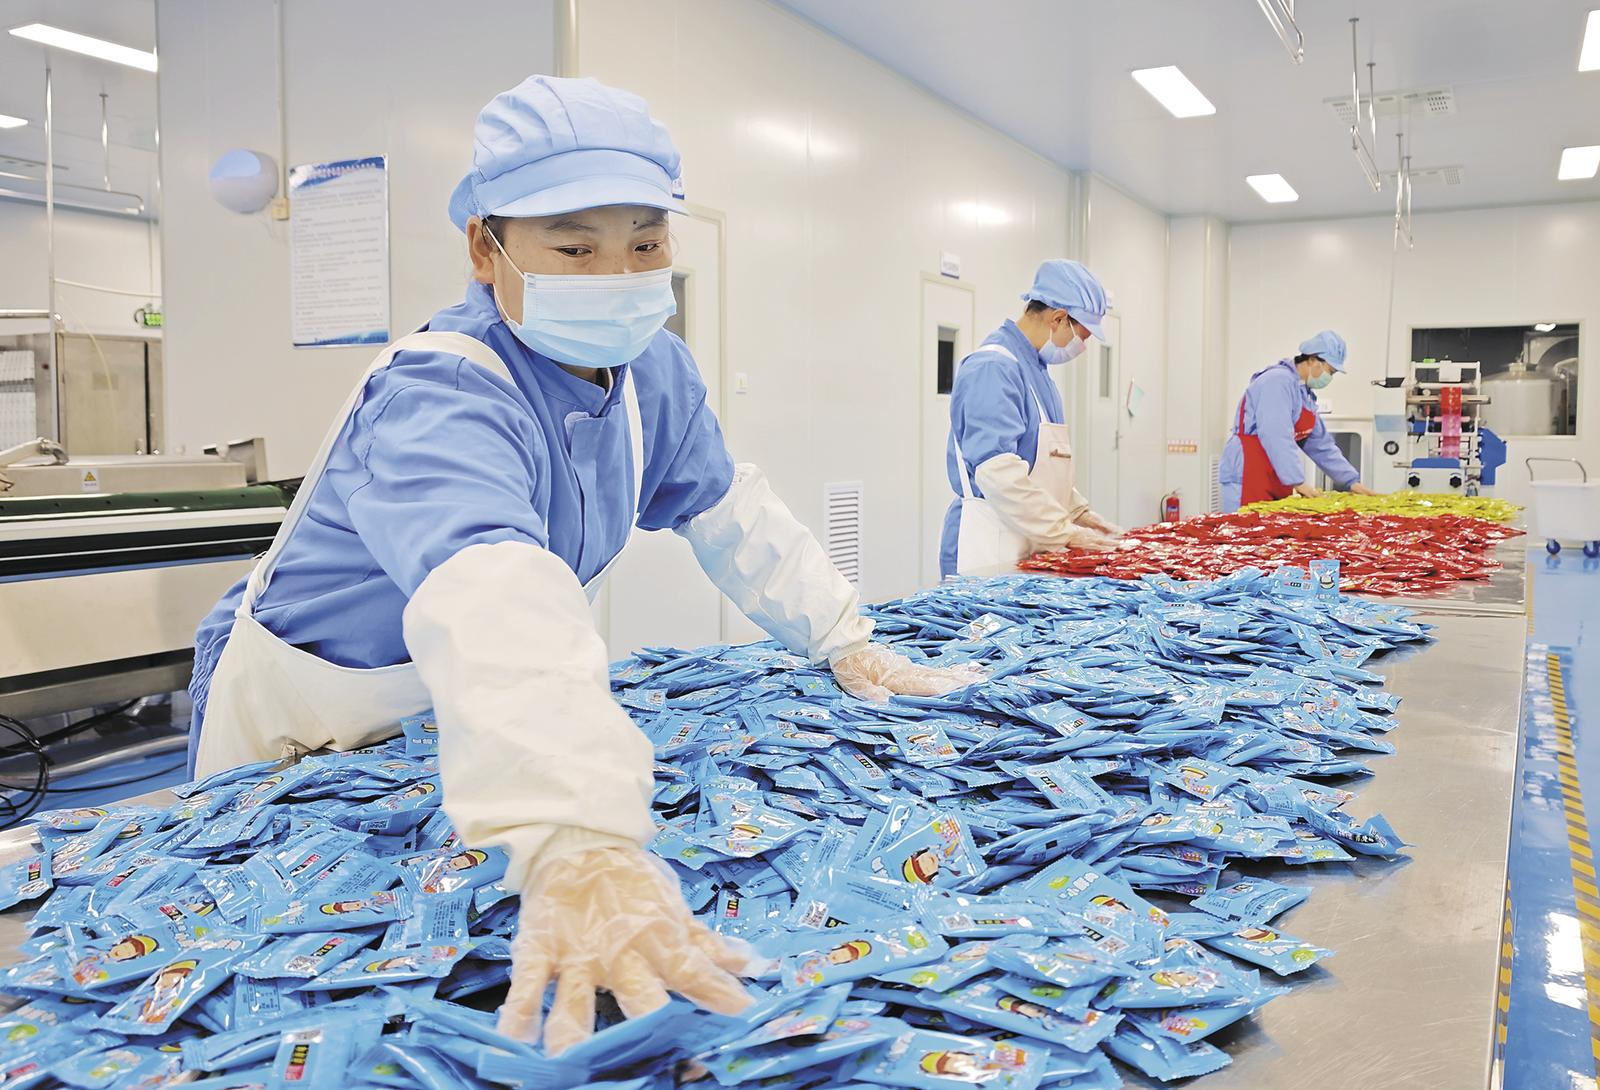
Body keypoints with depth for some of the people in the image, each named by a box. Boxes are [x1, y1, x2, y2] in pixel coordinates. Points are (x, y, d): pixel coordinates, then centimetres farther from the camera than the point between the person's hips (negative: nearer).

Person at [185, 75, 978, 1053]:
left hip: (442, 721, 6)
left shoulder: (654, 371, -12)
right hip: (301, 733, -5)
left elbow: (729, 512, 2)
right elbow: (492, 604, -56)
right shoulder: (435, 399, -37)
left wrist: (844, 641, -3)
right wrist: (576, 846, -70)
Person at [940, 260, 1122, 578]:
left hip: (1032, 549, 9)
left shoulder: (1035, 368, 17)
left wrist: (1079, 513, 14)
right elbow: (997, 469, -24)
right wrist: (1065, 531, -19)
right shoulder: (993, 368, -15)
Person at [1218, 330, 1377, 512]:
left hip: (1277, 485, 9)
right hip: (1248, 477, -9)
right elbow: (1276, 436, -24)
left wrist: (1351, 481, 14)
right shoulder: (1278, 380, -13)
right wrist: (1298, 481, -25)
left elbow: (1320, 444, 21)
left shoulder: (1305, 393, 17)